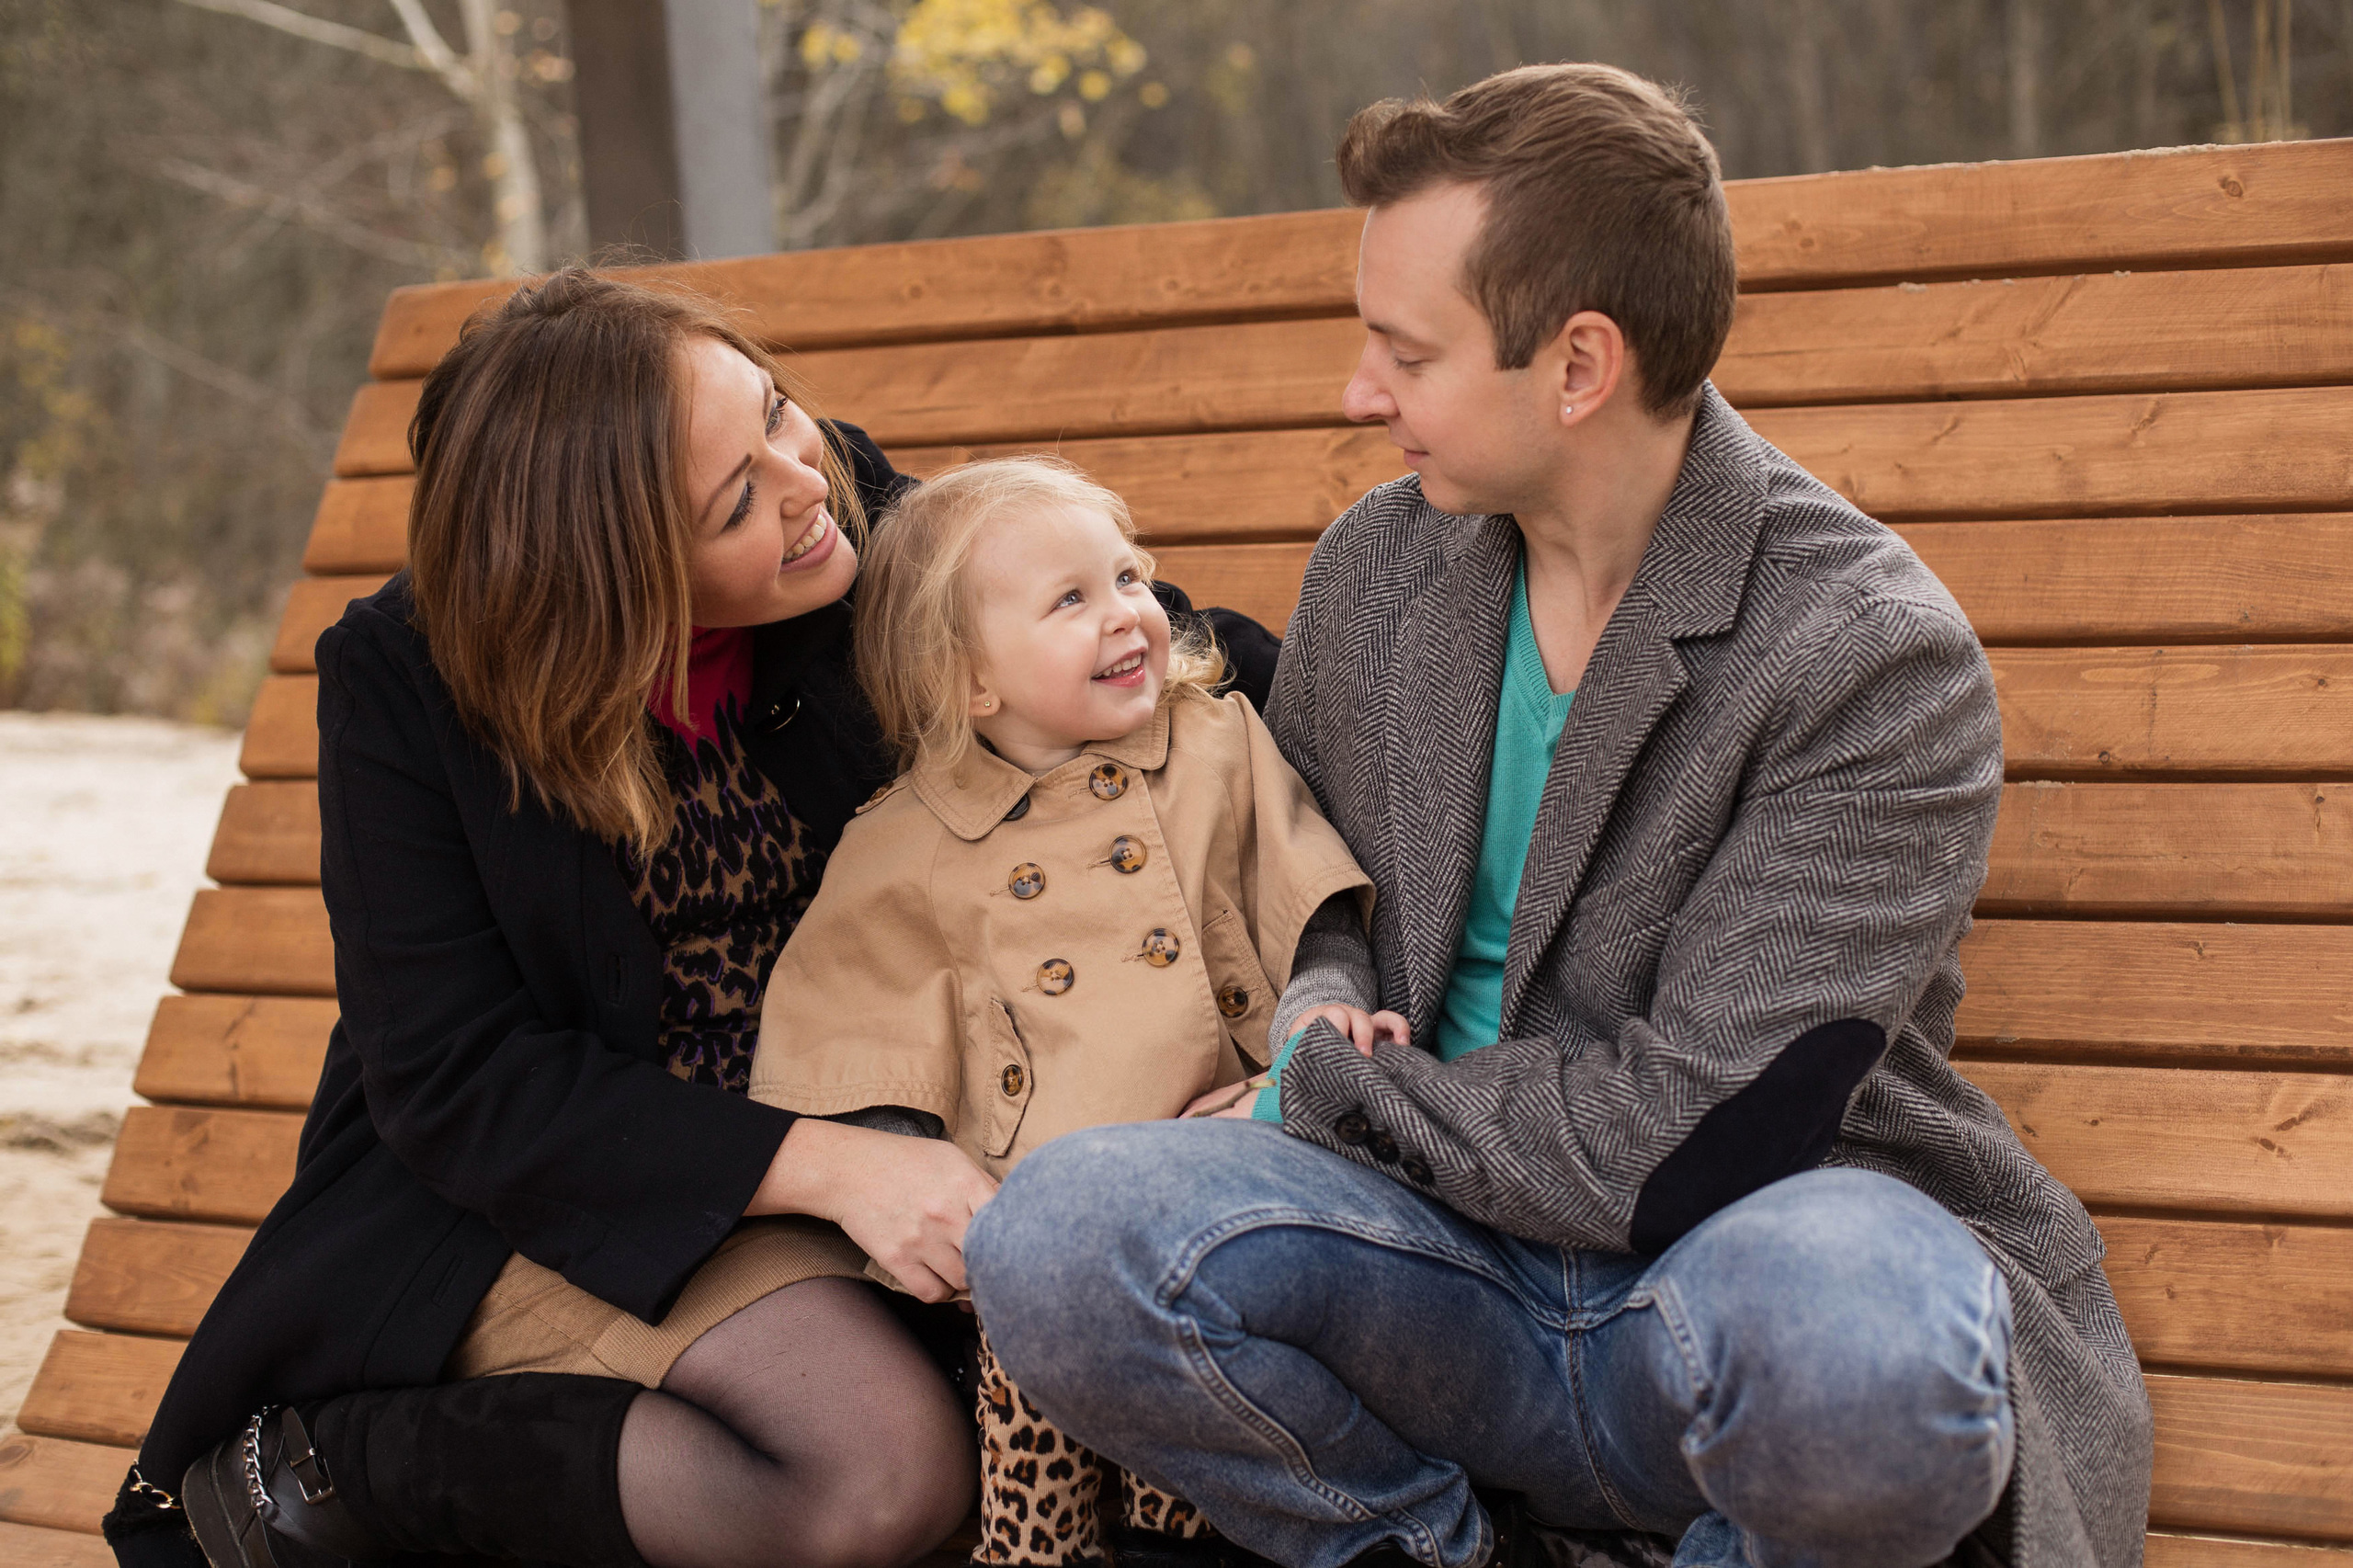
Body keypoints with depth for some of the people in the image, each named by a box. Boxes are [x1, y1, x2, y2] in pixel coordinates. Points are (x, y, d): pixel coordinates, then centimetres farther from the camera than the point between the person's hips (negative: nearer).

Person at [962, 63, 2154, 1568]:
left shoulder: (1875, 656, -15)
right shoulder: (1378, 563, 6)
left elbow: (1678, 1139, -18)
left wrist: (1327, 1090, -7)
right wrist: (1332, 1023, -3)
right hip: (1468, 1255, 4)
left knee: (1846, 1344, -41)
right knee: (1059, 1234, -24)